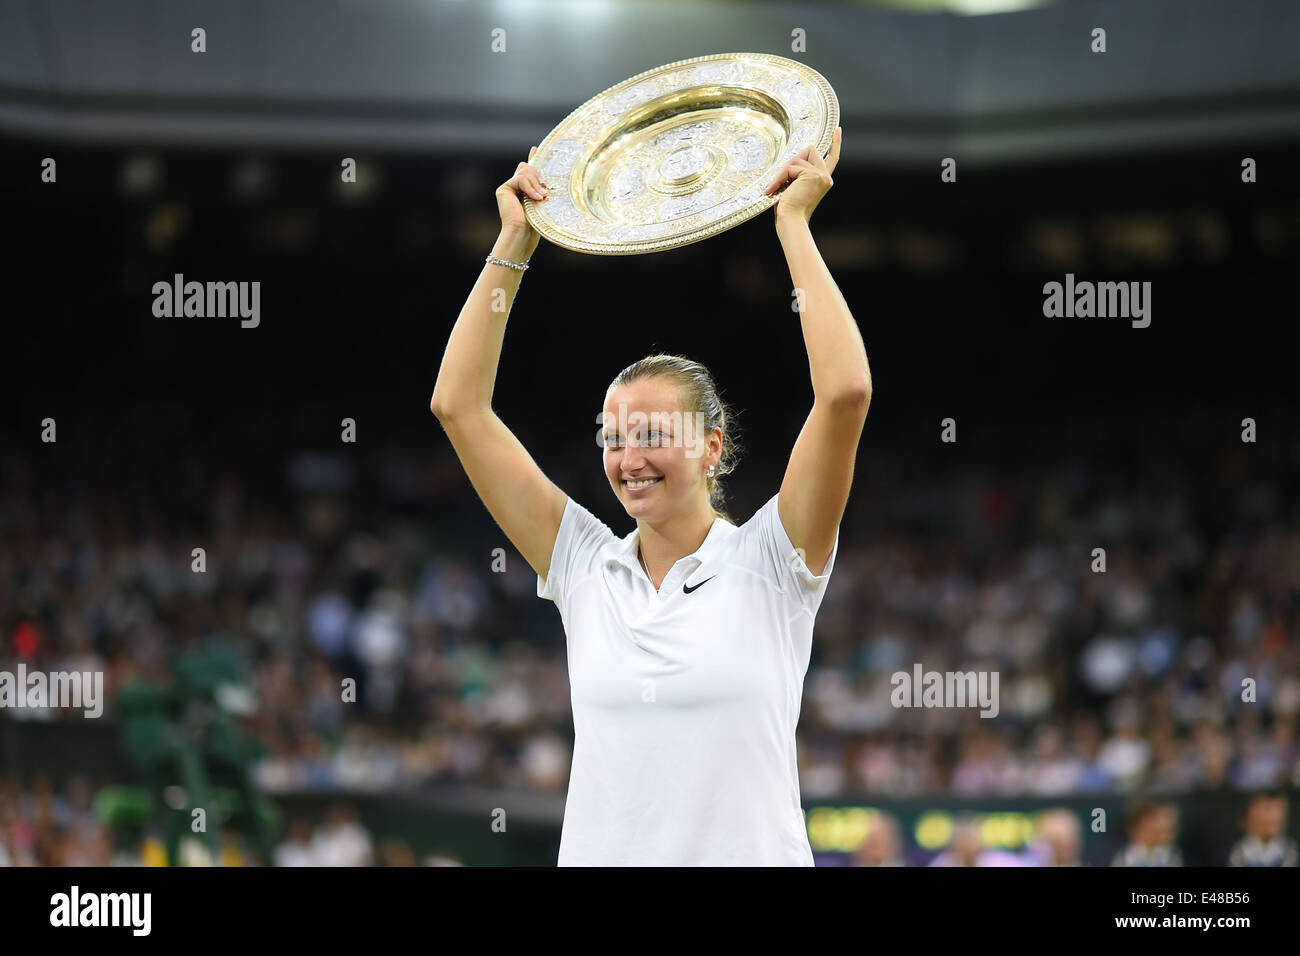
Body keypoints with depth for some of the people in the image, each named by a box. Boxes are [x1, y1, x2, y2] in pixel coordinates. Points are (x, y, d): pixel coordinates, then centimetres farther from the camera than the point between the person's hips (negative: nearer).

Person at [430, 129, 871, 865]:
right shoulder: (585, 568, 8)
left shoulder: (766, 563, -1)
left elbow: (846, 390, -12)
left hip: (752, 854, -3)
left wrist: (793, 224, -6)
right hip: (598, 853, 3)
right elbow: (458, 404, 8)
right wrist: (514, 243, 9)